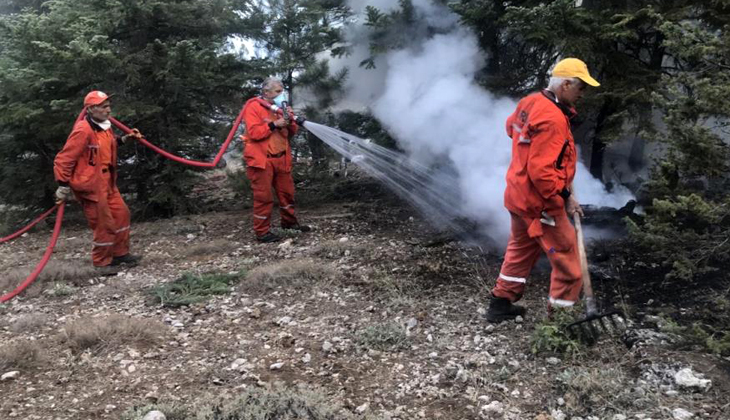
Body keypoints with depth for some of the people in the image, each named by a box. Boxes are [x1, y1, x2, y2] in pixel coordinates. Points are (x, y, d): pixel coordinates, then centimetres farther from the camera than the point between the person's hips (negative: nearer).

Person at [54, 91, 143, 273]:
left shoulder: (105, 126, 5)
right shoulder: (83, 130, -23)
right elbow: (64, 159, -21)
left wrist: (124, 139, 18)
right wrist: (63, 185, -20)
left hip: (107, 182, 9)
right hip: (90, 185, -9)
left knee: (121, 213, 14)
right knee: (104, 223, -1)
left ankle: (120, 253, 30)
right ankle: (102, 262, 17)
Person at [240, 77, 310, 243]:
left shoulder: (279, 107, 14)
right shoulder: (253, 107, -7)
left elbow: (291, 133, 14)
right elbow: (253, 132, -19)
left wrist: (290, 120, -5)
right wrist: (274, 124, -20)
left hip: (281, 158, 7)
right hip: (261, 159, -7)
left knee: (287, 192, 14)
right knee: (263, 196, -4)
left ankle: (289, 221, 31)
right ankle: (262, 232, 3)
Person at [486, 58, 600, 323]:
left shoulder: (530, 102, 3)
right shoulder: (552, 120, -26)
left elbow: (511, 126, 26)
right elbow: (541, 172, -29)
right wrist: (565, 197, -20)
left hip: (519, 194, 10)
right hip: (540, 202, -10)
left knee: (521, 248, 23)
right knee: (566, 258, 4)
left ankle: (501, 304, 33)